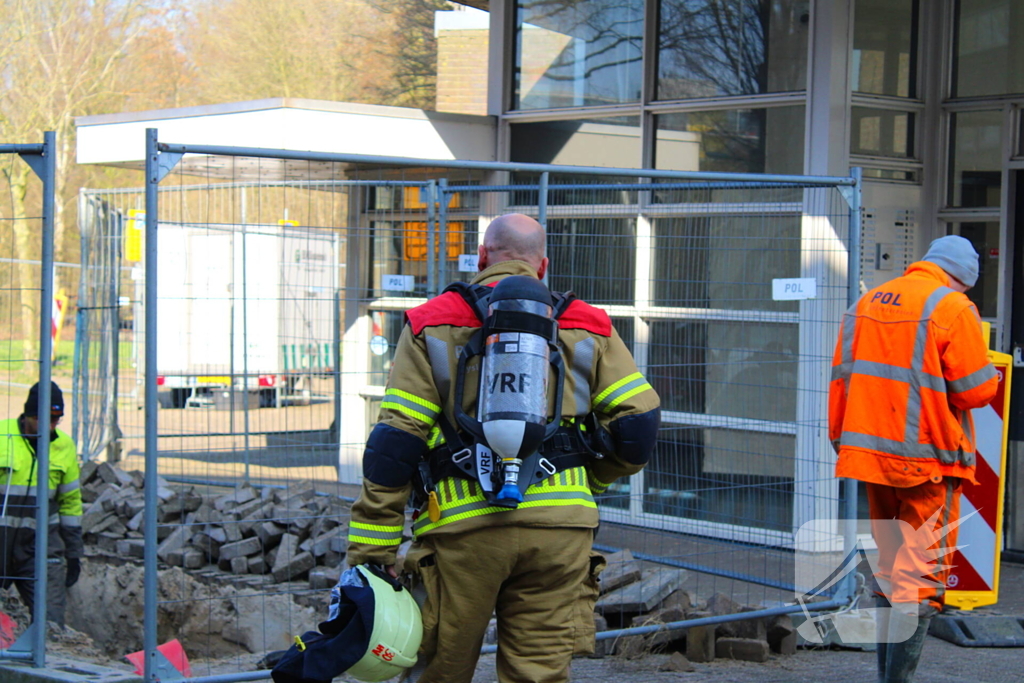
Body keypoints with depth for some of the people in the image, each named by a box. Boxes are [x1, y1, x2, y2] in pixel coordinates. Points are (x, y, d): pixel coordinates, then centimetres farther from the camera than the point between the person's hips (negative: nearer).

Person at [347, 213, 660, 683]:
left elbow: (394, 445, 0)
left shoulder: (430, 326, 8)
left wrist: (370, 552, -2)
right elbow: (639, 422, 8)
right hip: (559, 526, 1)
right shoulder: (588, 327, 14)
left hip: (464, 525, -1)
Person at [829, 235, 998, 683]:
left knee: (889, 567, 17)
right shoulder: (953, 307, -10)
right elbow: (976, 390, -11)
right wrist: (991, 373, 10)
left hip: (873, 454, 7)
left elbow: (841, 380, 12)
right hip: (929, 460, -7)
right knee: (921, 574, -3)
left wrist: (842, 442, 18)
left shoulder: (865, 303, 10)